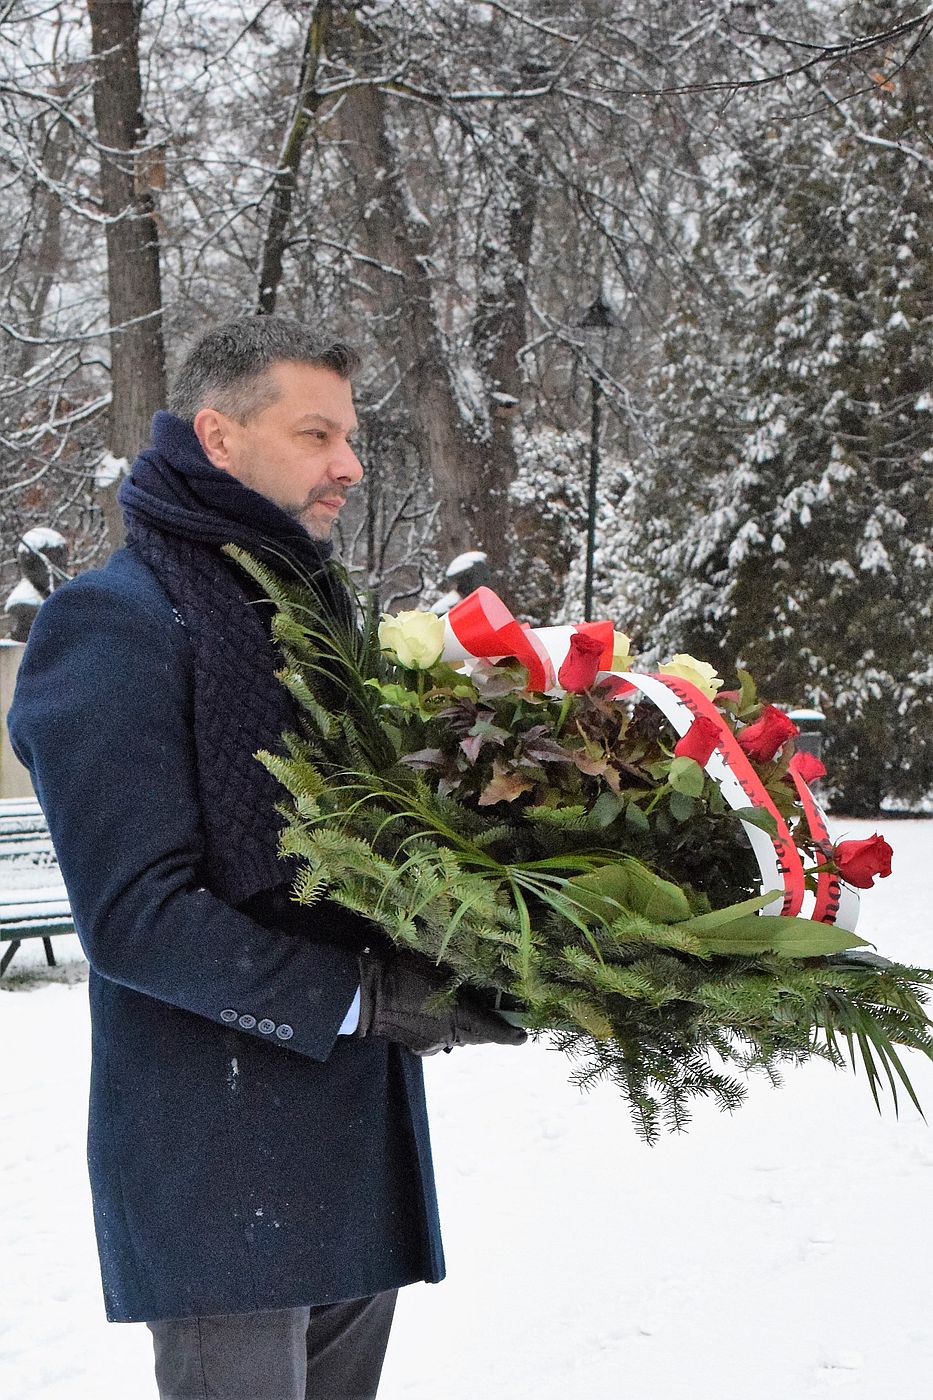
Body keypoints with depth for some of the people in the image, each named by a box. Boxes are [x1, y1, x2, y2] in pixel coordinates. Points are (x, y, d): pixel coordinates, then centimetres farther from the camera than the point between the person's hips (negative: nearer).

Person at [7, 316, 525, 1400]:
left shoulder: (311, 606, 18)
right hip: (222, 1162, -8)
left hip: (363, 1135, 8)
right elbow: (133, 913, -19)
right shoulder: (115, 622, -11)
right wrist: (362, 996, -21)